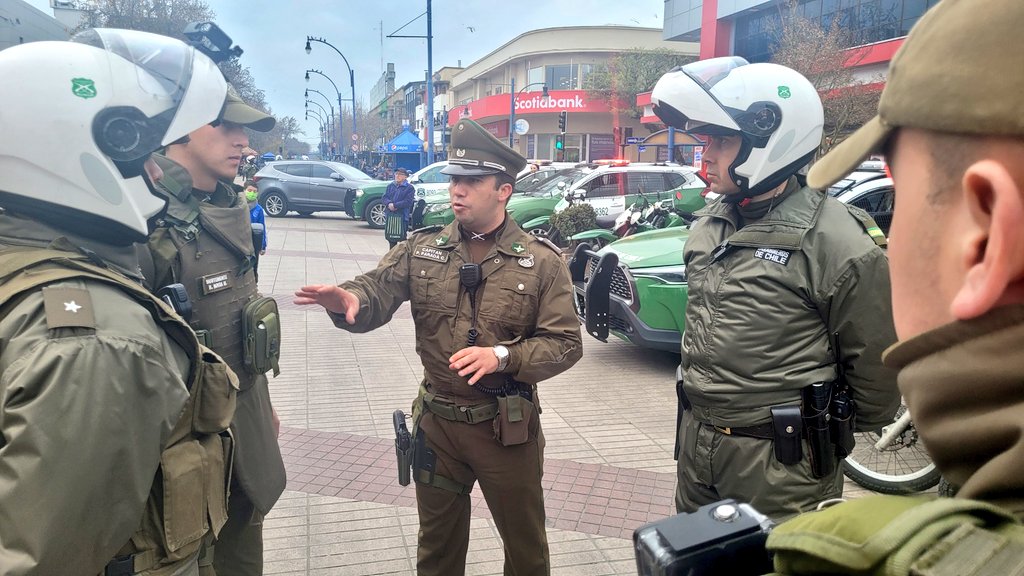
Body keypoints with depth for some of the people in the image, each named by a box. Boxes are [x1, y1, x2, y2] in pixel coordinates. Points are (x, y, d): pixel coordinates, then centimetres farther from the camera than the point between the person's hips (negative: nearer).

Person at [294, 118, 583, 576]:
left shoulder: (542, 261, -9)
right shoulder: (422, 249, -1)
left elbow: (565, 344, -10)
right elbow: (377, 291, -15)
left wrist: (503, 356, -25)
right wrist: (349, 300, -38)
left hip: (508, 428, -2)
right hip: (437, 421, 3)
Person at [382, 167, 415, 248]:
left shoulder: (409, 188, -3)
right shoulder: (390, 186, 15)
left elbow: (408, 202, -13)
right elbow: (384, 198, 9)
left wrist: (395, 205, -17)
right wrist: (389, 203, -13)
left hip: (402, 216, -6)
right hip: (390, 215, 6)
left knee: (402, 237, -7)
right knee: (391, 238, 12)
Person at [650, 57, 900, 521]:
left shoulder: (836, 241, -19)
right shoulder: (708, 224, 5)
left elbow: (876, 364, -10)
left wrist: (838, 433, 3)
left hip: (781, 463, -7)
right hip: (697, 444, 7)